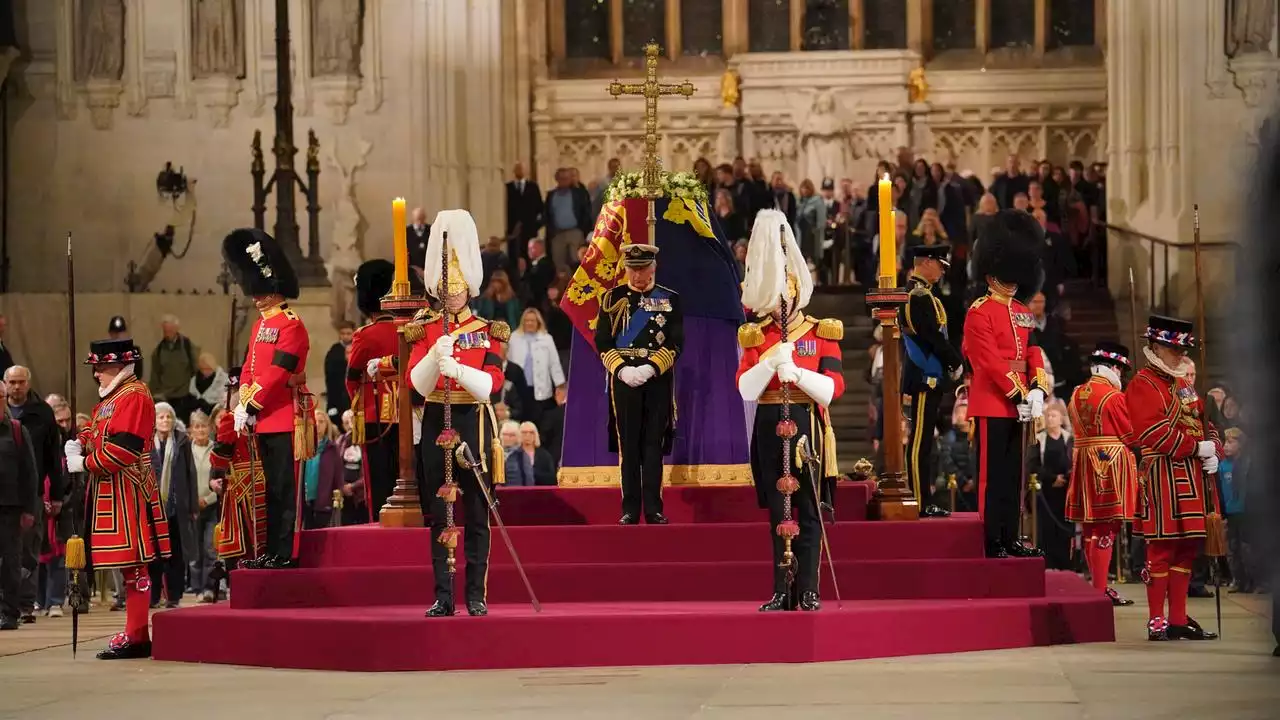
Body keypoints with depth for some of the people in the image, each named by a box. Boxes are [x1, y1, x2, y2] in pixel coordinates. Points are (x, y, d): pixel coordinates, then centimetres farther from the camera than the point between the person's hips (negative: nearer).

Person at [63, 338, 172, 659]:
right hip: (110, 492, 10)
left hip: (127, 492, -10)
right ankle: (135, 635, 14)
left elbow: (123, 447, -20)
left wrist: (85, 464, -13)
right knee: (129, 564, 11)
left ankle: (136, 636, -8)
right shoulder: (110, 398, 20)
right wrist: (78, 445, 2)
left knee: (134, 563, -8)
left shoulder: (134, 396, -12)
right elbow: (96, 433, 24)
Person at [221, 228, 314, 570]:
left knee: (285, 488, -5)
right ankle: (272, 552, 15)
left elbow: (277, 372, -17)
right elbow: (248, 369, 16)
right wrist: (243, 406, 3)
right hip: (263, 420, 9)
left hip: (286, 419, -9)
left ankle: (285, 554, -4)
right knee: (271, 489, 11)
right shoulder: (260, 326, 17)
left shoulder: (291, 325, -11)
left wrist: (251, 405, -15)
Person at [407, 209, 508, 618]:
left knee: (476, 513, 0)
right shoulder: (424, 331, 6)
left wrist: (458, 369, -26)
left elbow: (491, 384, -10)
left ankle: (476, 595, 5)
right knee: (439, 512, 3)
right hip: (437, 423, 1)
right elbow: (418, 385, -5)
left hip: (474, 422, -1)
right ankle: (443, 596, 6)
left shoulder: (488, 333, 3)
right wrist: (436, 355, -22)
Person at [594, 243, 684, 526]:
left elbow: (675, 343, 0)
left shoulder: (670, 299, 6)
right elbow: (603, 342, 2)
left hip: (658, 381, 0)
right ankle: (630, 510, 2)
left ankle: (654, 509, 3)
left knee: (653, 446, 0)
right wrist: (622, 369, -12)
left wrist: (651, 368, -13)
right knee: (628, 446, 0)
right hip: (624, 381, 0)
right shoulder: (612, 298, 6)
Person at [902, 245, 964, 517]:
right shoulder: (920, 296, -16)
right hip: (926, 378, -11)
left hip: (926, 377, 11)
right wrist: (956, 362, -9)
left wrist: (952, 362, 10)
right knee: (920, 440, -8)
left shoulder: (915, 292, 16)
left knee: (923, 440, 12)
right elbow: (933, 336, -20)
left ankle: (923, 500, 16)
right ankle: (921, 503, -7)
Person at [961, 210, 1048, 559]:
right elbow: (990, 361, -16)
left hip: (1019, 404, 8)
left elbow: (1031, 351, 14)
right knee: (993, 474, -4)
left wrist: (1038, 388, -3)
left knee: (1014, 473, 11)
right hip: (992, 403, -8)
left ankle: (1011, 538, 16)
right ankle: (993, 542, -2)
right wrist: (1019, 394, -18)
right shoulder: (979, 313, -10)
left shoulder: (1021, 312, 16)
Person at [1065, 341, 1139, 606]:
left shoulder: (1077, 395, 9)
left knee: (1091, 529, 14)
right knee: (1107, 528, -7)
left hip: (1085, 464, 8)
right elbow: (1131, 436, -9)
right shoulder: (1114, 396, -13)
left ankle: (1097, 585, 23)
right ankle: (1100, 591, -8)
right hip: (1111, 466, -8)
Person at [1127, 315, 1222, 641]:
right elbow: (1155, 433, -18)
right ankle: (1157, 623, -2)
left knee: (1187, 547, 10)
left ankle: (1179, 620, 15)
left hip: (1192, 477, 9)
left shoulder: (1184, 384, 20)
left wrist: (1214, 452, 1)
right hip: (1163, 476, -9)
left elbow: (1204, 423, 21)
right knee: (1162, 549, -6)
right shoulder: (1143, 385, -8)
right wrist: (1198, 448, -18)